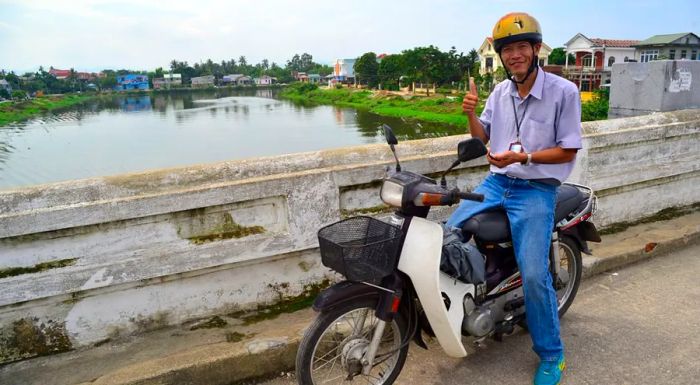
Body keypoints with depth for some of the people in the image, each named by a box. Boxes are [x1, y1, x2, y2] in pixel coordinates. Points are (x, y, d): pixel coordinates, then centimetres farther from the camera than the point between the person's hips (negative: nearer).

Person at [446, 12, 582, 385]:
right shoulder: (500, 91, 7)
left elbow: (569, 151, -8)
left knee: (534, 275, -15)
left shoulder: (564, 91, -8)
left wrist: (523, 157, -21)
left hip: (536, 190, -5)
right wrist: (470, 115, -5)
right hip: (495, 182, 6)